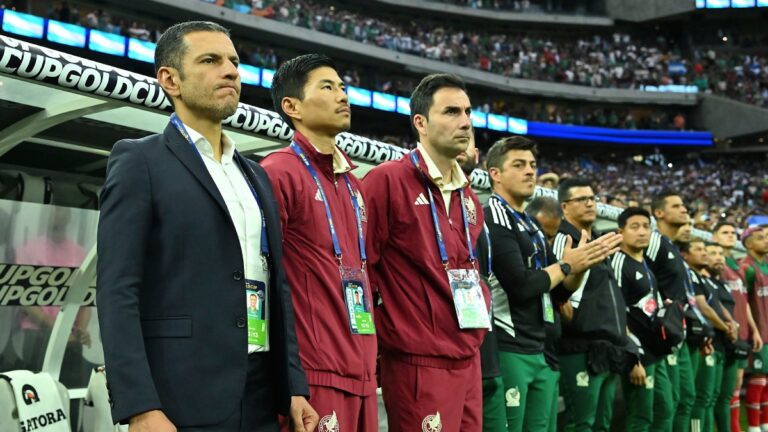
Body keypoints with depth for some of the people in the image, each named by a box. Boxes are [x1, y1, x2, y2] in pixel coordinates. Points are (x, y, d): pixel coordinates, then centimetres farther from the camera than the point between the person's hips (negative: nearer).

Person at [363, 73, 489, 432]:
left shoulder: (468, 197, 15)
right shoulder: (387, 180, -11)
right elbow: (358, 267, -12)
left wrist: (481, 311, 14)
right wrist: (386, 332, -8)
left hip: (468, 357, 8)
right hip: (418, 361, -8)